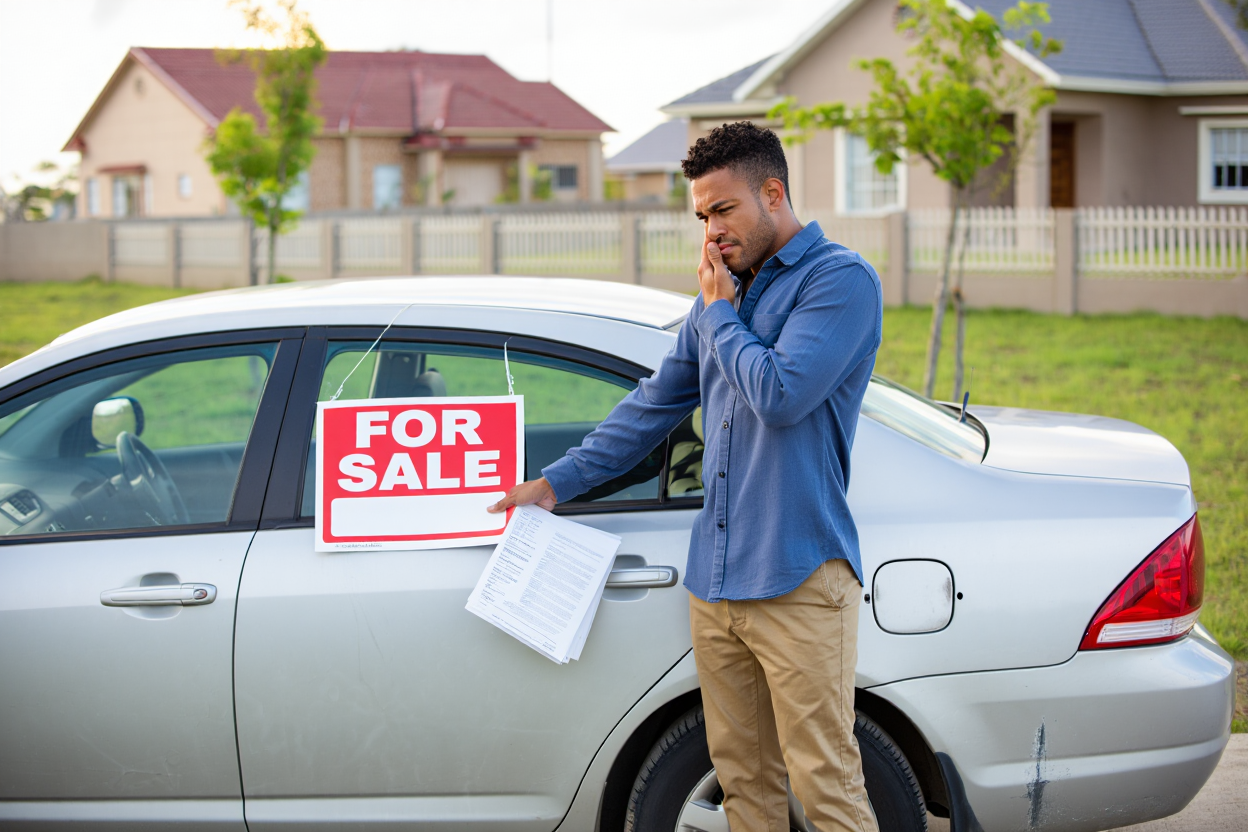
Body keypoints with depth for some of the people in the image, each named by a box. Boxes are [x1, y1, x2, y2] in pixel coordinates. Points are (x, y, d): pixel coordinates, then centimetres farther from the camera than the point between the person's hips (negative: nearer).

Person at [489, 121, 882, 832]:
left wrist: (720, 313, -3)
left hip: (797, 582, -7)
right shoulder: (723, 296, 19)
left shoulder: (841, 279, -6)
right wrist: (557, 482, 26)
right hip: (716, 583, 7)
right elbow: (655, 405, 28)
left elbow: (780, 394, -18)